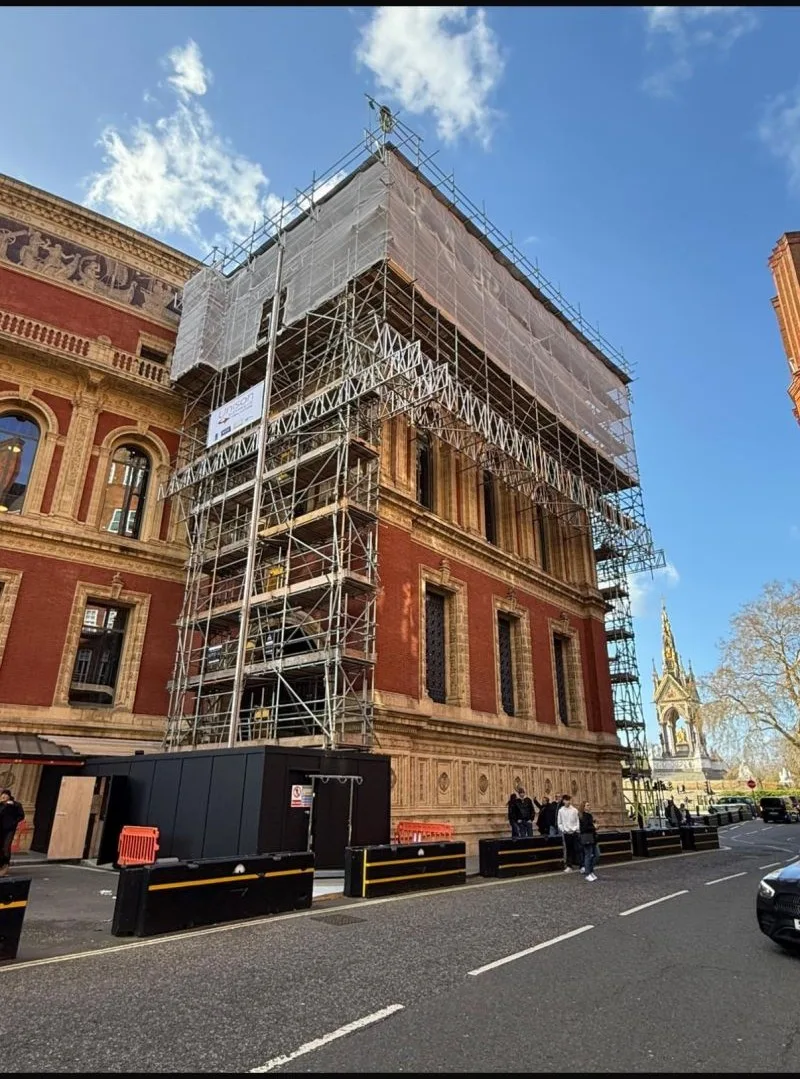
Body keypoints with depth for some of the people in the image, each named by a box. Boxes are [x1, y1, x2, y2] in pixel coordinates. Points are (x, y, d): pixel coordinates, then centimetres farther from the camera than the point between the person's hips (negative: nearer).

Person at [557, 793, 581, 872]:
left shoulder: (574, 810, 0)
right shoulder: (561, 811, -1)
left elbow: (577, 821, 4)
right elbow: (559, 823, 3)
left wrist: (577, 829, -7)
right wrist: (563, 829, -7)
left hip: (575, 832, 0)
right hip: (566, 833, 0)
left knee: (577, 849, -5)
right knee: (569, 850, 6)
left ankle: (578, 864, 1)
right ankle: (569, 865, 15)